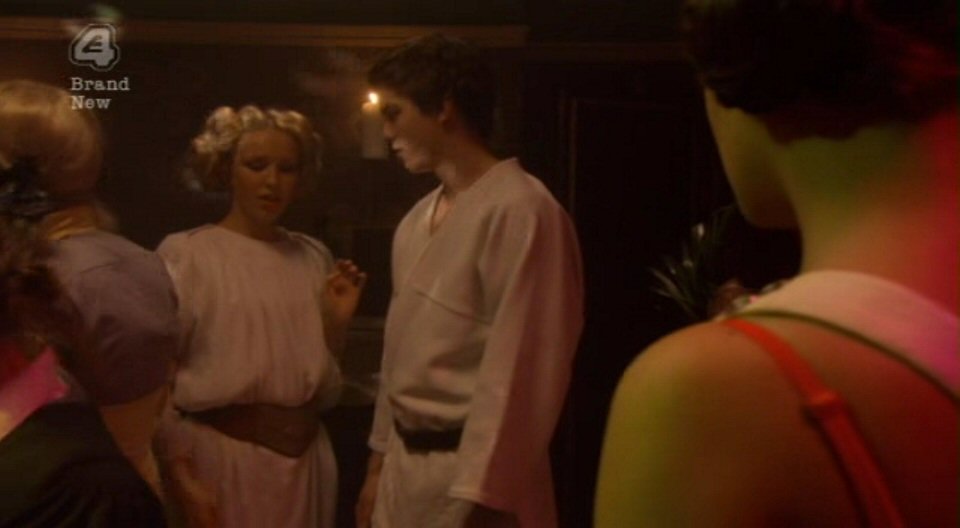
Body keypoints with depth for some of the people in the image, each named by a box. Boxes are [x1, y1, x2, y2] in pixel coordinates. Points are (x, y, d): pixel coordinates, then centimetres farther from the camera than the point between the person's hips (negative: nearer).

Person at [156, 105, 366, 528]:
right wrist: (175, 469, -12)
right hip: (220, 456, -4)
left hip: (303, 459, 5)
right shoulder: (185, 253, -7)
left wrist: (338, 320, -3)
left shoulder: (314, 256, 7)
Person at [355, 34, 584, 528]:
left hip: (470, 471, -7)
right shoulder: (416, 221, 10)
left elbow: (518, 374, -20)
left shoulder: (520, 211, -17)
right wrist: (379, 461, 16)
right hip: (406, 464, 8)